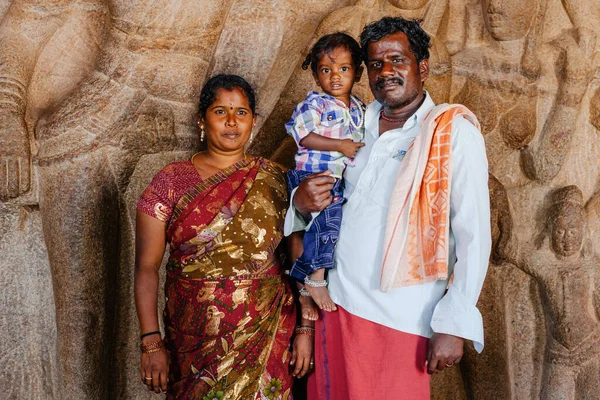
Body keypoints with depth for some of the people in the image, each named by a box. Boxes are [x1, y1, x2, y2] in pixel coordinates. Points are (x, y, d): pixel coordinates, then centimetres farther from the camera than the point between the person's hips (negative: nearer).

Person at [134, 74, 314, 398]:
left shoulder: (274, 180, 0)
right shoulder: (170, 182, -4)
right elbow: (147, 266, -4)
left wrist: (305, 328, -3)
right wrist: (151, 343, -10)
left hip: (265, 333, 1)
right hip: (194, 339, -1)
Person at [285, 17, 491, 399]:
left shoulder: (454, 134, -7)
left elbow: (473, 236, -10)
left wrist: (454, 324, -15)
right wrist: (302, 203, -6)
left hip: (401, 319, -5)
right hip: (336, 304, 5)